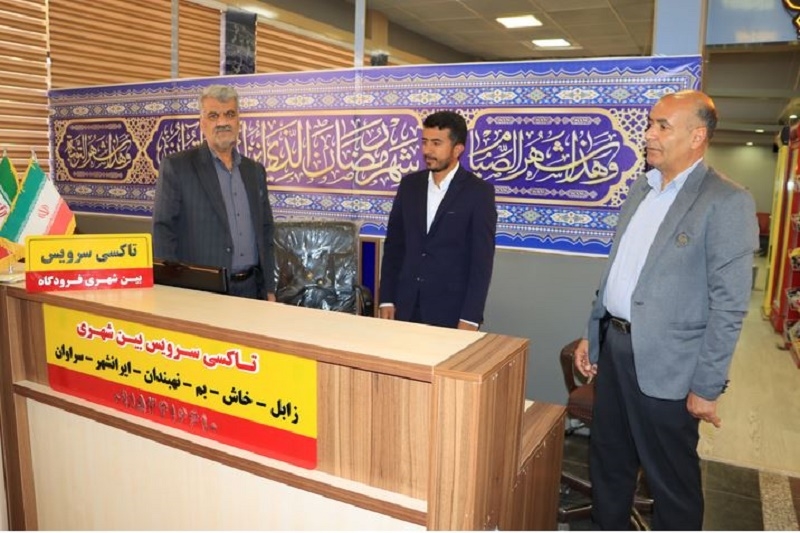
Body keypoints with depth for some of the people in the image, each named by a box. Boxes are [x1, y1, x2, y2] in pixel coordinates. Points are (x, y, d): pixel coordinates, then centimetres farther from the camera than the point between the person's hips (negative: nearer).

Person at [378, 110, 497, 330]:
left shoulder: (478, 192, -8)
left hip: (451, 311, -3)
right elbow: (393, 246, 7)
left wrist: (469, 318, -14)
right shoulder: (409, 185, 5)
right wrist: (387, 300, 3)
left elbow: (482, 260, -10)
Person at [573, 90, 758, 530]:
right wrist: (591, 334, 15)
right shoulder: (640, 188, 10)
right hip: (614, 345, 7)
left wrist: (707, 387, -14)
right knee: (607, 463, 20)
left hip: (665, 363, -7)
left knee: (672, 480, 11)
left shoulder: (726, 202, -13)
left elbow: (729, 305, -15)